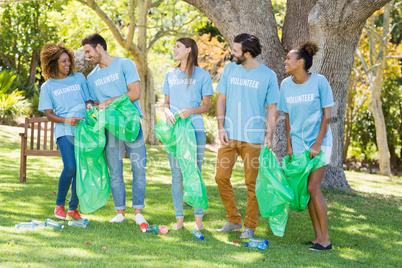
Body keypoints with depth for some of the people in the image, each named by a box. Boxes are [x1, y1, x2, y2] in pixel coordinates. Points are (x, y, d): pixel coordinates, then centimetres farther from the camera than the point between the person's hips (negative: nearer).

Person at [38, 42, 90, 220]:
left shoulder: (79, 78, 14)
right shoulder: (48, 87, 8)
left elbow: (88, 101, 18)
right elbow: (48, 114, 3)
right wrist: (66, 120, -14)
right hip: (64, 132, -3)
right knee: (70, 168, -18)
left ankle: (73, 208, 16)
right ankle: (59, 205, 1)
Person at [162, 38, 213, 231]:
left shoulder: (202, 75, 3)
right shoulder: (170, 75, 15)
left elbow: (206, 105, 3)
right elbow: (166, 102, 16)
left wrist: (190, 110, -16)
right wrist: (167, 112, -6)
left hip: (195, 129, -3)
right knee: (176, 175, 3)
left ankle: (198, 220, 4)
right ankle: (179, 219, 9)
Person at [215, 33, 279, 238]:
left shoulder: (267, 76, -3)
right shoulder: (230, 69, 6)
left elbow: (272, 108, 1)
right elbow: (221, 99, 10)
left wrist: (269, 136, -8)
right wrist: (221, 128, 1)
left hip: (252, 138, -3)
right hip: (229, 136, 4)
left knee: (252, 183, 1)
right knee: (221, 177, 1)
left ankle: (250, 226, 13)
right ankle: (233, 220, 17)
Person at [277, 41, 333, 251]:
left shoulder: (319, 82, -11)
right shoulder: (286, 85, 3)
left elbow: (327, 115, -9)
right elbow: (288, 117, 10)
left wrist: (317, 144, -13)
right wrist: (289, 146, 6)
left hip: (318, 141, -5)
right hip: (298, 143, 5)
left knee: (313, 188, -11)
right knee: (306, 190, 5)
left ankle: (325, 239, -3)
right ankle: (318, 237, 13)